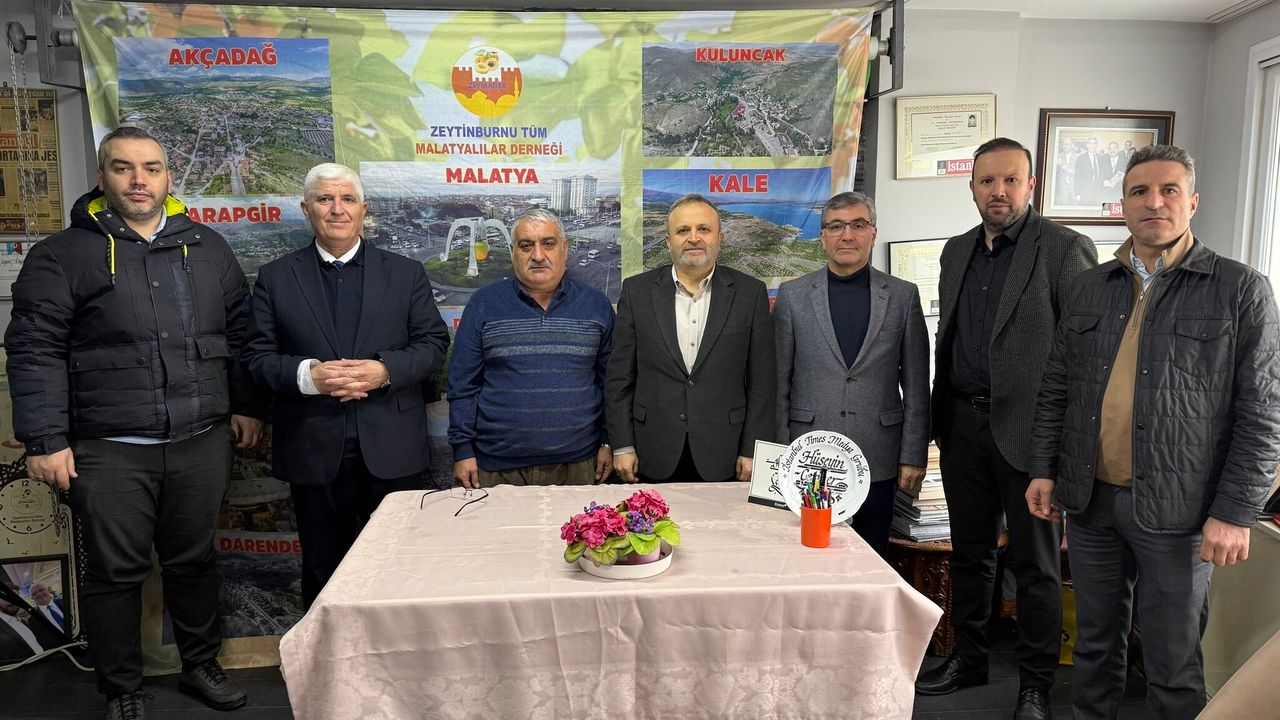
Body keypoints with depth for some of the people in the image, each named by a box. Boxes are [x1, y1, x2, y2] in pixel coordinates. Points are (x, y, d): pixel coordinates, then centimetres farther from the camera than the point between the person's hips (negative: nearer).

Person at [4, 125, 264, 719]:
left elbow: (239, 332, 14)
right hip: (109, 451, -2)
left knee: (193, 560, 14)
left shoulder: (206, 247, 10)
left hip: (202, 443, 3)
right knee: (115, 572, 8)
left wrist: (246, 406, 10)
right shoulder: (62, 256, 0)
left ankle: (201, 666, 32)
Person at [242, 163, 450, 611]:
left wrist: (386, 370, -16)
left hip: (392, 450, 0)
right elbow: (257, 356, 2)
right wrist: (308, 374, -17)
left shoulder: (406, 273, 6)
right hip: (314, 451, 0)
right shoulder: (276, 278, 6)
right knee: (323, 569, 14)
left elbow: (433, 344, 2)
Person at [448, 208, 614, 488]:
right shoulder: (483, 304, 0)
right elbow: (463, 384, 2)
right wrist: (463, 449, -2)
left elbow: (610, 380, 8)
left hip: (577, 463, 1)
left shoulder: (596, 305, 4)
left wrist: (607, 442, 4)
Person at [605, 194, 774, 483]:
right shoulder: (637, 291, 1)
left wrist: (752, 451, -3)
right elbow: (620, 376, 2)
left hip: (723, 458, 0)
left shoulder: (750, 293, 0)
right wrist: (622, 446, -1)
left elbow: (760, 381, 1)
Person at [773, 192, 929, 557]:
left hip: (878, 462, 1)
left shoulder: (903, 296, 4)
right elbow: (779, 383, 3)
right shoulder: (793, 295, 2)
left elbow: (916, 387, 5)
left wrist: (914, 457, 2)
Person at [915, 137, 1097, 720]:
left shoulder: (1065, 250, -7)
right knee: (970, 554, 17)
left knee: (1035, 564, 7)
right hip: (963, 425, 6)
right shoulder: (957, 252, 12)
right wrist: (941, 420, 13)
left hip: (1028, 430, -5)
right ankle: (969, 659, 34)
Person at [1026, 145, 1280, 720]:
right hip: (1090, 499, 4)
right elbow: (1056, 388, 11)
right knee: (1096, 640, 17)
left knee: (1173, 662, 9)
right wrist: (1044, 469, 6)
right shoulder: (1089, 288, 8)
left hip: (1177, 511, -3)